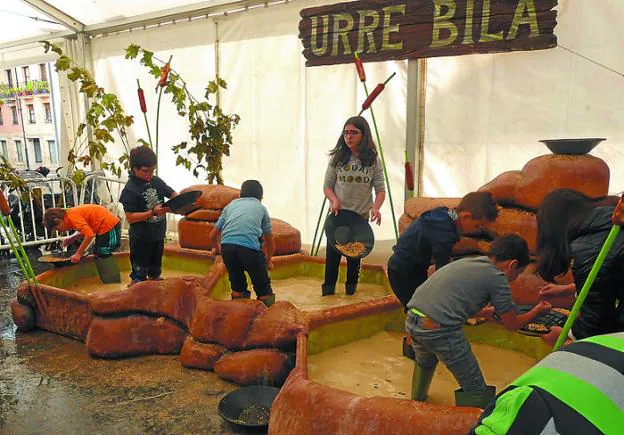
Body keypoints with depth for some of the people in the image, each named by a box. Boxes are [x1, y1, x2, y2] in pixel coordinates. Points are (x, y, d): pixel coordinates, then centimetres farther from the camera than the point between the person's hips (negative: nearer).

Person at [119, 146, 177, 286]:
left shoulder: (156, 181, 0)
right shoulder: (130, 189, -17)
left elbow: (172, 194, 9)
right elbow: (130, 218, -19)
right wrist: (153, 212, -28)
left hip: (158, 236, 6)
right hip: (141, 239, -6)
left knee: (155, 274, 21)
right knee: (138, 277, 4)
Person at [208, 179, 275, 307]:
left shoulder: (230, 205, 29)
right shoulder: (261, 208, 26)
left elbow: (213, 236, 31)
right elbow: (268, 240, 36)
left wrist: (219, 248, 52)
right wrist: (269, 261, 53)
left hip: (226, 245, 3)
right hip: (250, 247, -2)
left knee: (237, 287, 21)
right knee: (264, 291, 8)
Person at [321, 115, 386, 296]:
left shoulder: (373, 159, -2)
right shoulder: (337, 157, -2)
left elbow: (380, 189, -2)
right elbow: (327, 186, 2)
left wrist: (376, 207, -21)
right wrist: (334, 200, -17)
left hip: (361, 216, 0)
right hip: (338, 214, 0)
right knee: (333, 252, 4)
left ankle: (351, 286, 34)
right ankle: (328, 287, 21)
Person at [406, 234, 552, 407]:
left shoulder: (467, 262, 19)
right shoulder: (497, 278, -1)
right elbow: (512, 324, 9)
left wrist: (489, 311, 44)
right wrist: (538, 310, 26)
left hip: (412, 320, 9)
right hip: (439, 330, -9)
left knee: (424, 362, 39)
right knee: (476, 392, 8)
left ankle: (417, 401, 59)